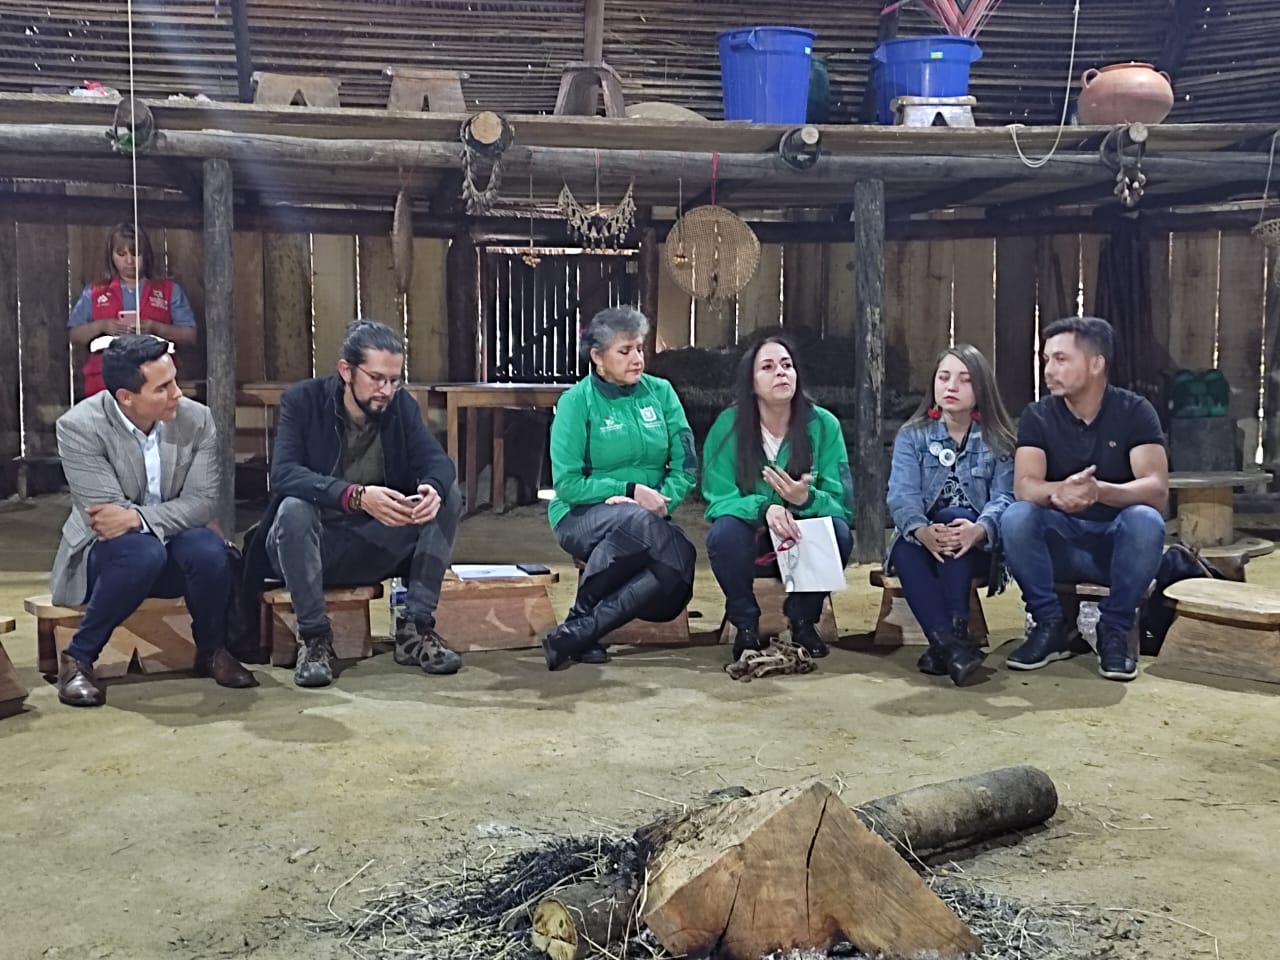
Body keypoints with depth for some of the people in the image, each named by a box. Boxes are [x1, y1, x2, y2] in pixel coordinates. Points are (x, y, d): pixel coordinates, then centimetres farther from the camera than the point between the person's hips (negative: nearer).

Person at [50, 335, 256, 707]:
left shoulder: (196, 419, -9)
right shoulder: (79, 427, -18)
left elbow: (203, 501, -14)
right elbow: (107, 514, -20)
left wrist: (138, 517, -28)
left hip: (173, 547, 3)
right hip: (105, 551, -3)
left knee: (209, 550, -31)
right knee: (143, 552, -37)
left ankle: (211, 651, -4)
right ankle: (77, 657, -16)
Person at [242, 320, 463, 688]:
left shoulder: (402, 405, -1)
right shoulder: (302, 400, -12)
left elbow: (438, 461, -11)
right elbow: (283, 474, -27)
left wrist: (432, 488, -38)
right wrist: (356, 495, -43)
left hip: (377, 546, 4)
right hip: (312, 546, -3)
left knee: (449, 496, -16)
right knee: (294, 509, -35)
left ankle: (418, 629, -13)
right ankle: (314, 637, -21)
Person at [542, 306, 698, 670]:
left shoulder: (660, 392, 6)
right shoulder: (577, 401, -4)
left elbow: (686, 465, 2)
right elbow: (567, 484, -9)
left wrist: (661, 501, -17)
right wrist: (631, 492, -18)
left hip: (648, 519, 3)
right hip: (582, 516, -3)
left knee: (673, 577, -31)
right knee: (635, 519, -39)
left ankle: (577, 633, -21)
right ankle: (584, 614, -19)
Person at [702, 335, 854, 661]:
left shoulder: (824, 424, -11)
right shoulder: (728, 425, -12)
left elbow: (842, 505, -13)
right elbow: (719, 499, -14)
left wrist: (806, 499, -35)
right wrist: (764, 508, -34)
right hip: (752, 543, -1)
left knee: (837, 533, -29)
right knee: (725, 532, -32)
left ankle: (803, 620, -2)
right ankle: (746, 623, -5)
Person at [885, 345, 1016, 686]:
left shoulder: (998, 441, 4)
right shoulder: (912, 435, 5)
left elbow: (1004, 498, -11)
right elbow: (902, 495, -10)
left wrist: (978, 529, -37)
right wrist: (923, 531, -35)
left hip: (976, 548, -1)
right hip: (923, 543, 1)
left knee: (953, 516, -33)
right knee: (905, 550, -33)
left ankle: (954, 633, -41)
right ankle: (950, 643, -46)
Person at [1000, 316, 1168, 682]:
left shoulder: (1134, 412, -10)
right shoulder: (1037, 416, -5)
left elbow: (1157, 488, -22)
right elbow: (1024, 486, -19)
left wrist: (1100, 491, -44)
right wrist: (1059, 491, -44)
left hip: (1117, 541, -1)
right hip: (1060, 542, 1)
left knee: (1146, 520, -34)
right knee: (1016, 518, -29)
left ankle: (1114, 630, -15)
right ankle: (1049, 625, -12)